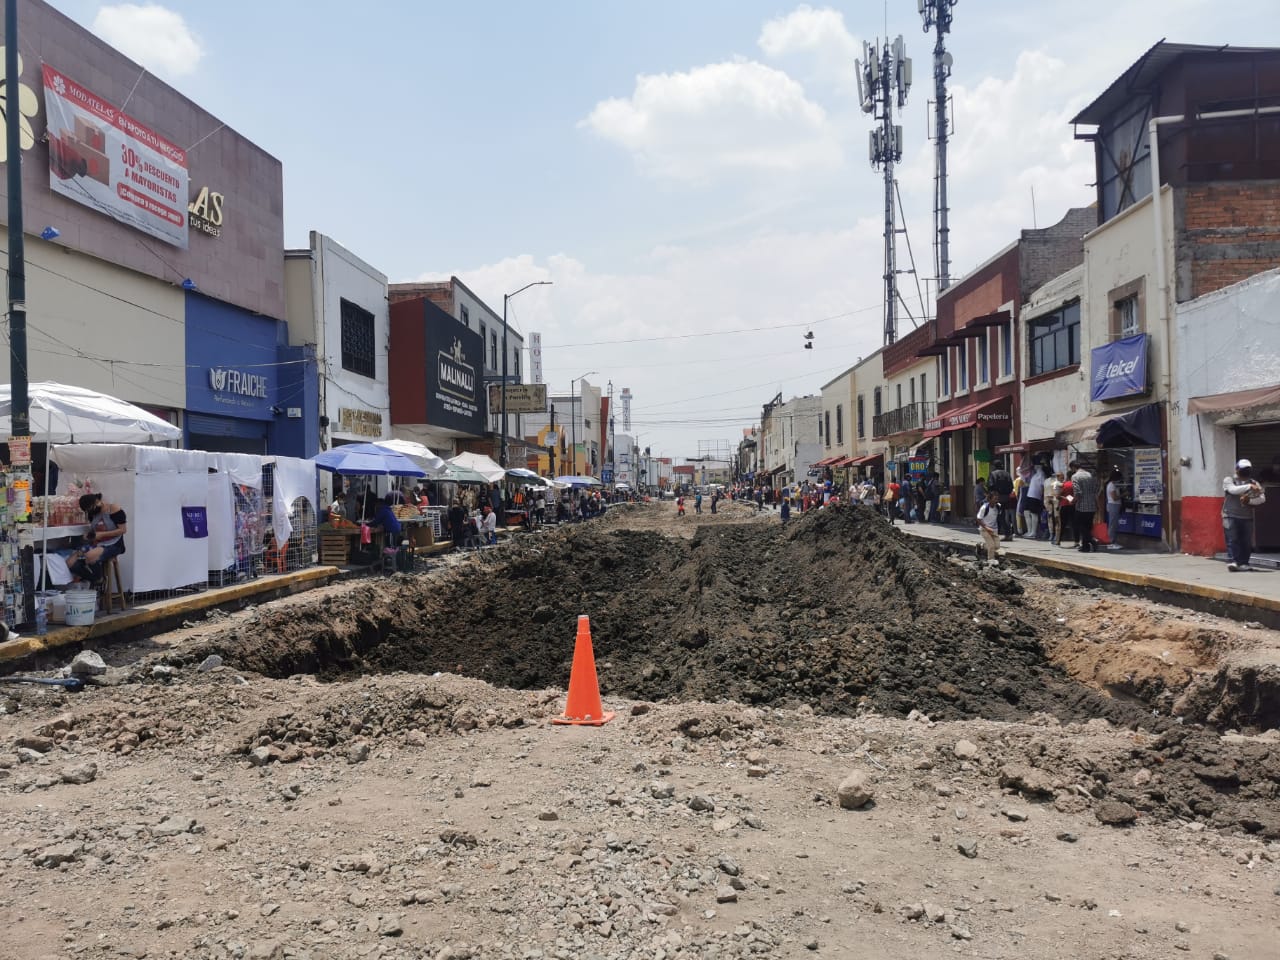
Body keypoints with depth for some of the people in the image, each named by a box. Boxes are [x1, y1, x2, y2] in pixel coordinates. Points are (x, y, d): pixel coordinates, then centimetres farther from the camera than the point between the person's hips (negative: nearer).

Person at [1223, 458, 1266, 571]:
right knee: (1232, 540, -11)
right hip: (1231, 516, -3)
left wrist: (1249, 500, -15)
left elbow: (1262, 498, 1)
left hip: (1247, 517, 3)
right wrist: (1249, 487, -28)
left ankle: (1244, 563, 8)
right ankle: (1234, 561, -16)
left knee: (1246, 541, 1)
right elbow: (1233, 489, -18)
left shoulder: (1254, 483, 12)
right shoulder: (1228, 480, 4)